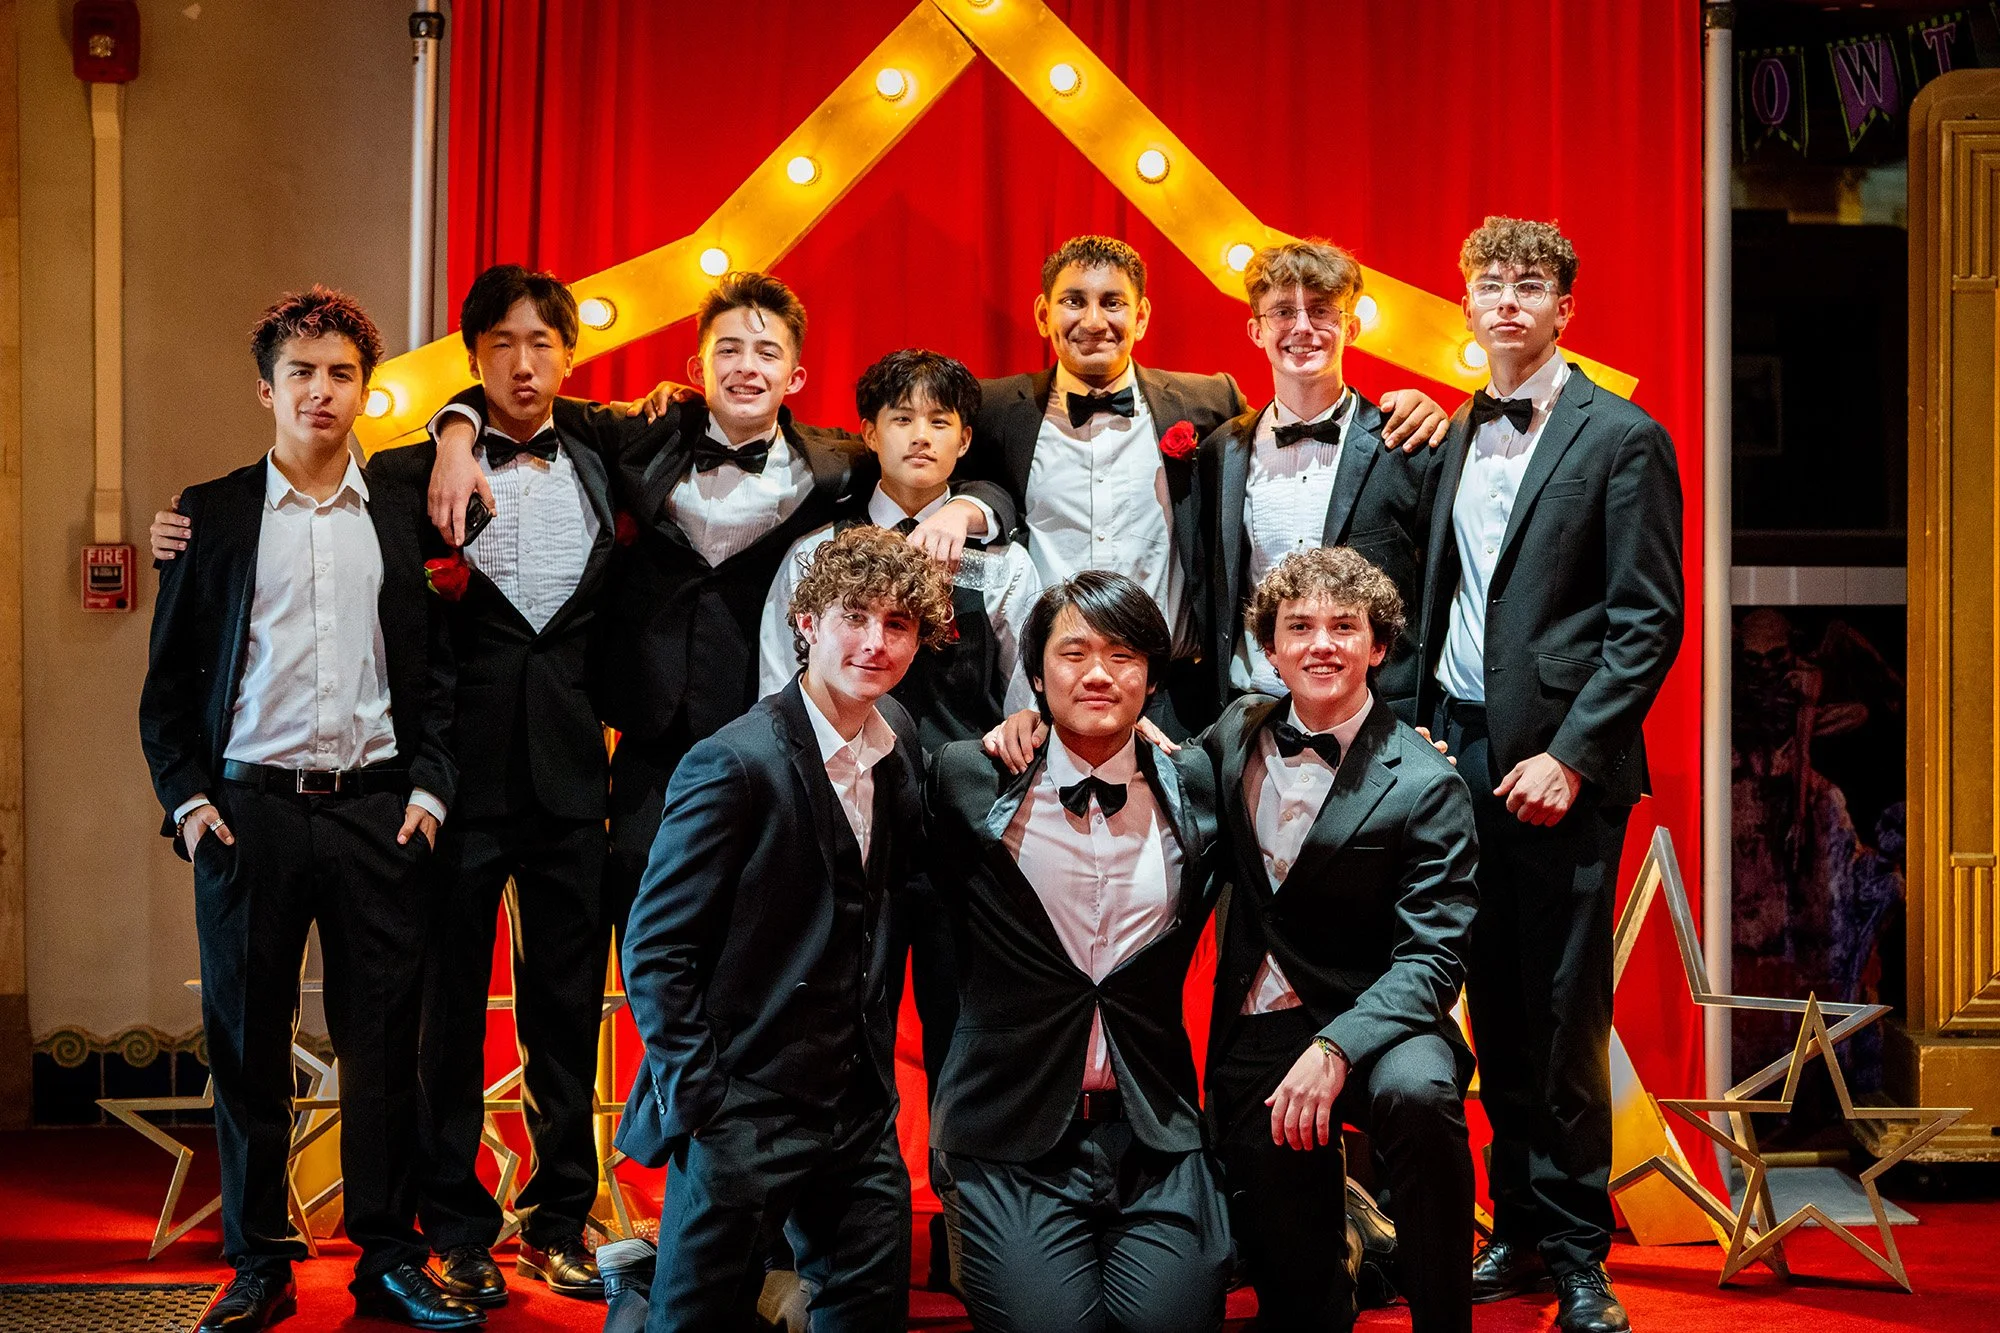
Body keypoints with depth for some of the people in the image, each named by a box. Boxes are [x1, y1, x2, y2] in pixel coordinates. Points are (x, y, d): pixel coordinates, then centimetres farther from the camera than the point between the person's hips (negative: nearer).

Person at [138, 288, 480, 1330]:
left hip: (379, 812, 1)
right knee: (248, 1040, 3)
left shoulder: (404, 515, 10)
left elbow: (437, 667, 11)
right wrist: (185, 798, -3)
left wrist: (429, 786, -1)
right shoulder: (213, 513, 7)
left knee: (384, 1041, 2)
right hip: (252, 807, 0)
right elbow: (168, 677, 8)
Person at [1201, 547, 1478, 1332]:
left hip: (1369, 1026, -3)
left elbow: (1430, 958, -14)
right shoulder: (1238, 733, 7)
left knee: (1417, 1091, -37)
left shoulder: (1425, 787, -8)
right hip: (1255, 1032, 3)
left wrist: (1334, 1050, -31)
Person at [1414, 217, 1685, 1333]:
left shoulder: (1621, 438, -4)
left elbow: (1649, 623, -9)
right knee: (1496, 1011, 9)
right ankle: (1521, 1228, 19)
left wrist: (1568, 755, -15)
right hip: (1459, 748, 6)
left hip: (1558, 767, -6)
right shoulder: (1458, 440, 15)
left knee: (1564, 1014, -2)